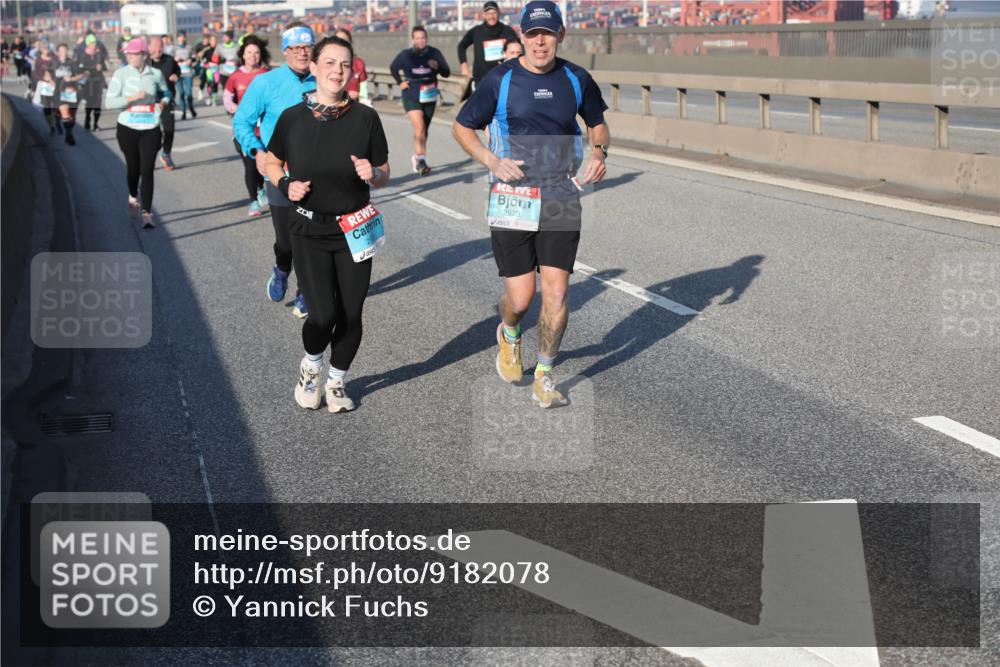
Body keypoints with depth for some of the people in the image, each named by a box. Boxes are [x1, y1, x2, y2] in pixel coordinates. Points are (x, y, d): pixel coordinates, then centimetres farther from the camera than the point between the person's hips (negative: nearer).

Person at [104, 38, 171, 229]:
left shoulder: (155, 74, -1)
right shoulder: (121, 74, -6)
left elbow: (165, 92, 19)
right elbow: (109, 102, -11)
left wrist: (164, 102, -3)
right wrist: (132, 98, -21)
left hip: (151, 129, 0)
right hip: (128, 128, 0)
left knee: (147, 170, -8)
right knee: (133, 168, 14)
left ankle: (146, 213, -6)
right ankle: (133, 197, 45)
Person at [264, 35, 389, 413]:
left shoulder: (365, 117, -4)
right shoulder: (293, 117, -5)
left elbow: (384, 176, 4)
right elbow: (271, 164, 10)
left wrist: (372, 173, -18)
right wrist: (286, 184, -10)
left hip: (354, 229, 1)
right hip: (310, 230, -1)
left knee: (351, 314, 4)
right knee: (323, 314, -11)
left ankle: (336, 382, 29)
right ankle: (310, 367, 22)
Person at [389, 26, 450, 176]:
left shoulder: (434, 53, -1)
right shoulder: (405, 55, -3)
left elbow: (447, 73, 0)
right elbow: (393, 68, 15)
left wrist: (437, 66, -19)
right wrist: (399, 82, 5)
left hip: (429, 96, 3)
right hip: (411, 96, -3)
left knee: (424, 130, 13)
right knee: (419, 127, -19)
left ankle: (417, 157, 30)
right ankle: (421, 160, -23)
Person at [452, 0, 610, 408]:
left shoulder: (576, 79, 4)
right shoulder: (500, 80, -4)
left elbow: (598, 124, 20)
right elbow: (461, 127, 5)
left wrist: (599, 151, -3)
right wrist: (492, 161, -11)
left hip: (561, 200, 2)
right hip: (512, 200, -2)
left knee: (556, 293, -4)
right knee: (520, 297, -2)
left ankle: (544, 379, 13)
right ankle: (509, 336, 35)